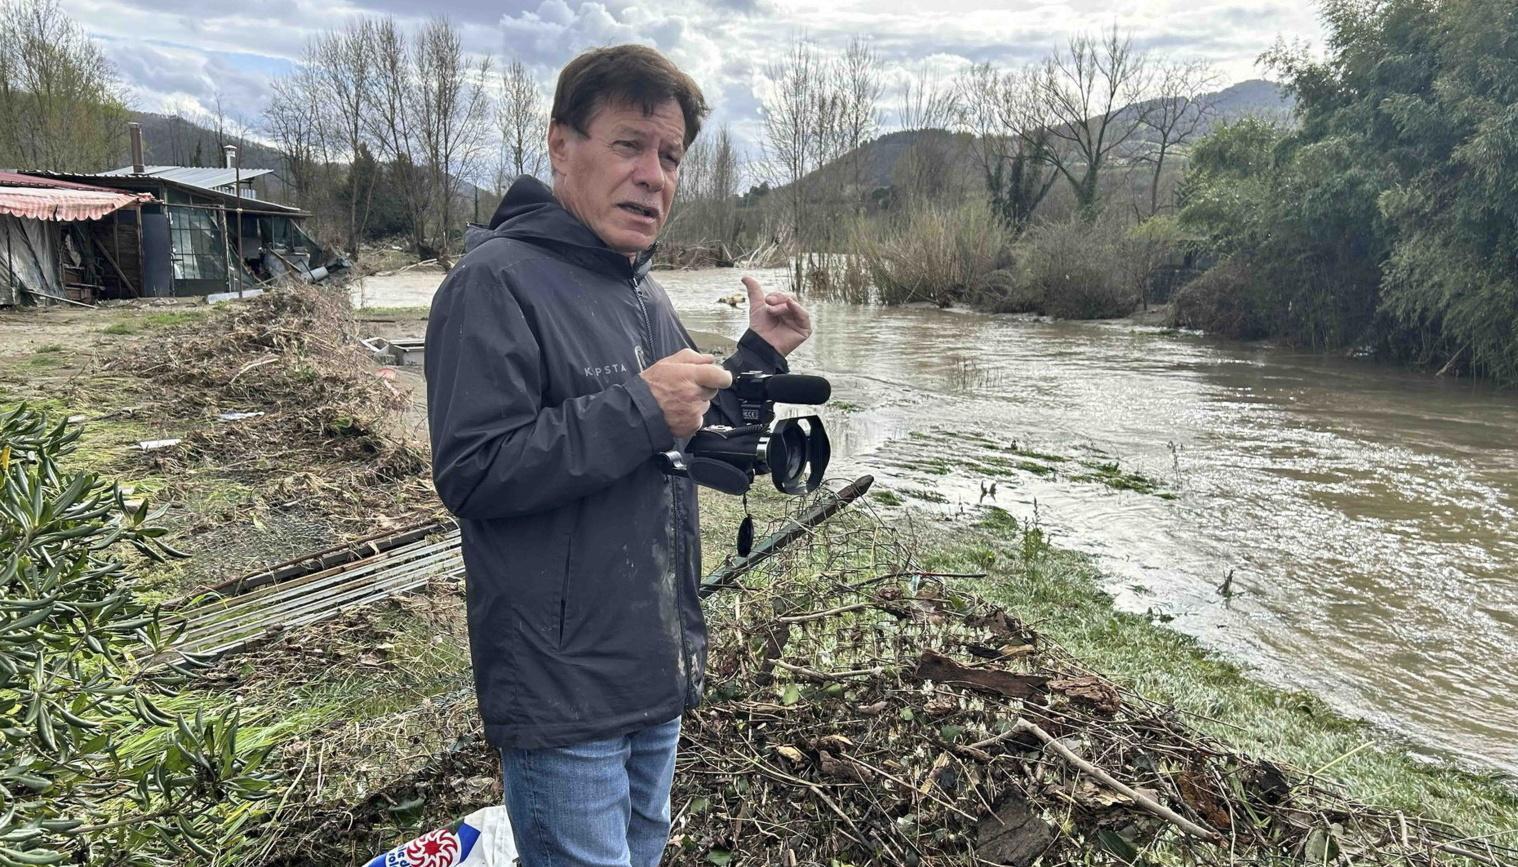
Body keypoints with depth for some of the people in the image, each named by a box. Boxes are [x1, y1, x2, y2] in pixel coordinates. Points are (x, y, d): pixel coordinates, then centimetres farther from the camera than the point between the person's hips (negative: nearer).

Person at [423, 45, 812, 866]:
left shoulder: (645, 294, 11)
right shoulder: (497, 282, -16)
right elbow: (471, 474, -23)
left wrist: (760, 356, 3)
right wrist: (640, 409, -27)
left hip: (660, 676, 8)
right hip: (562, 696, -8)